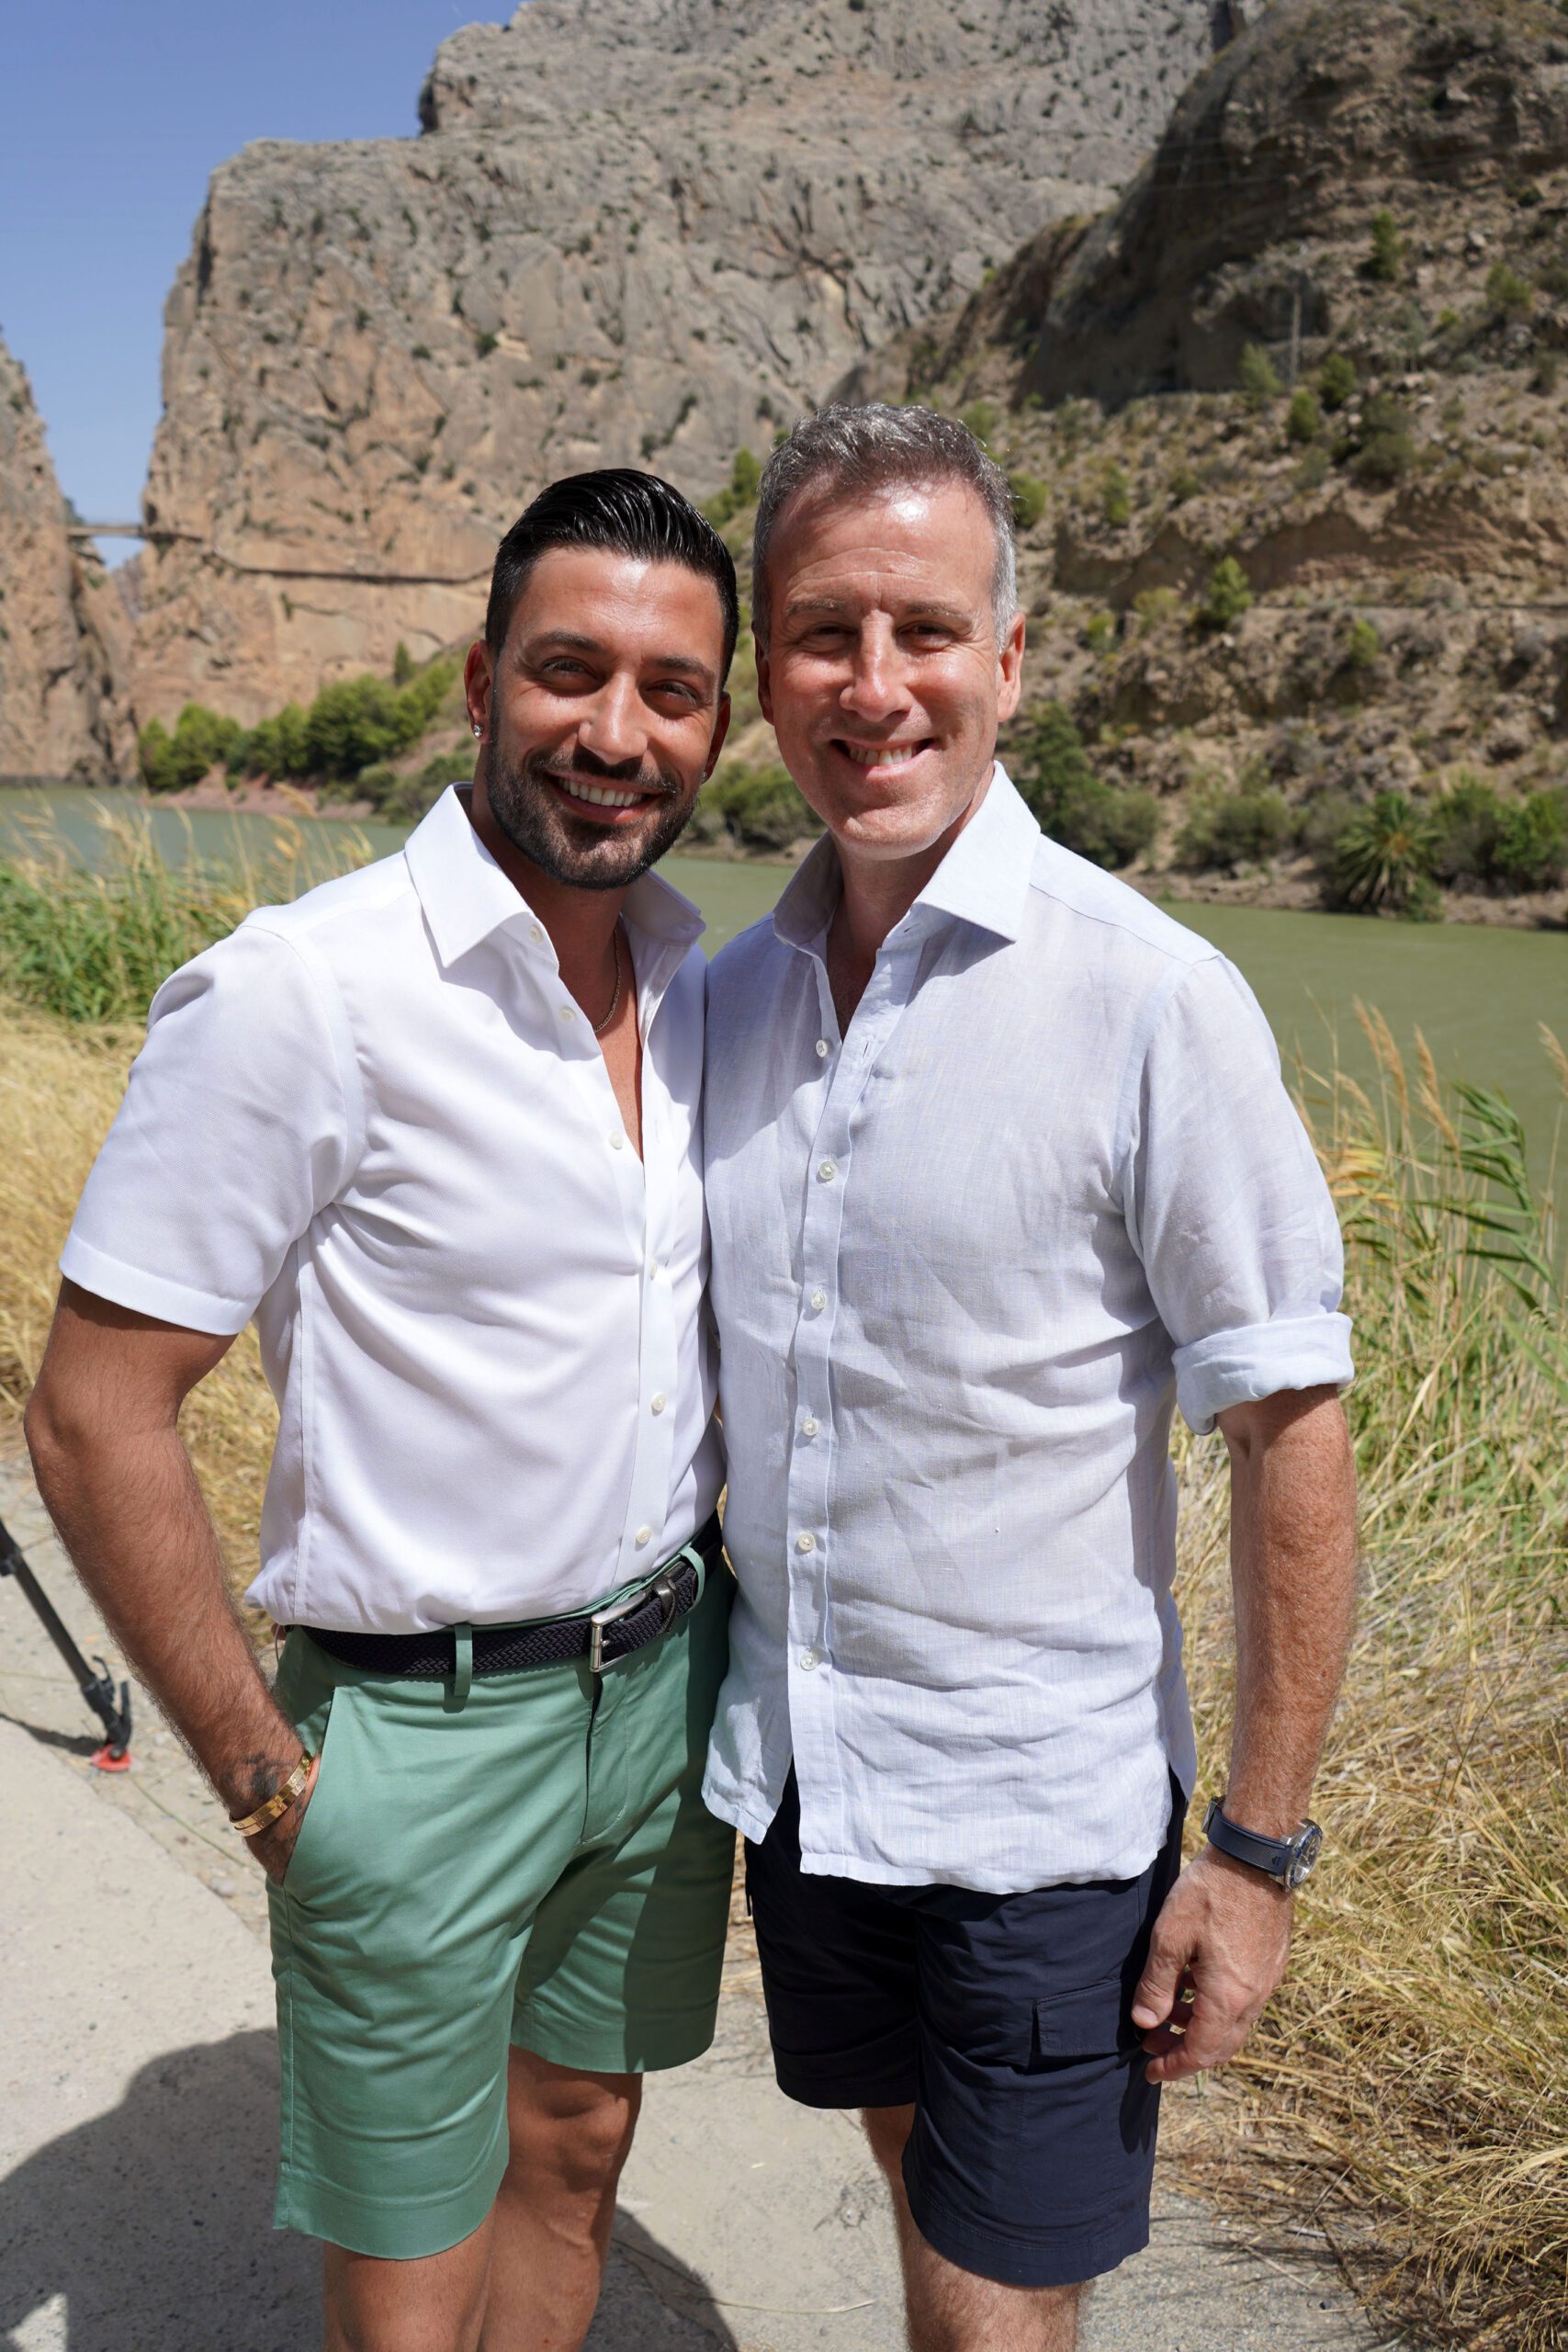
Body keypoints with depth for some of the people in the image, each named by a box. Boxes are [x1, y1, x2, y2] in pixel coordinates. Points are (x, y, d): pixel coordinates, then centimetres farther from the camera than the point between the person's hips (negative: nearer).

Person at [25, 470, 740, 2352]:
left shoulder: (703, 972, 1)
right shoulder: (302, 994, -21)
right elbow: (94, 1419, -18)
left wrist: (730, 1620, 10)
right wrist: (268, 1783, -13)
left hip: (663, 1683, 6)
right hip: (423, 1731, -5)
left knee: (574, 2150, 23)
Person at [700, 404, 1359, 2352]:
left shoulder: (1149, 999, -18)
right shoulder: (731, 992, 0)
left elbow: (1292, 1436, -14)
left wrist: (1258, 1847, -12)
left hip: (1043, 1810, -5)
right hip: (792, 1780, 5)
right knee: (922, 2190, 26)